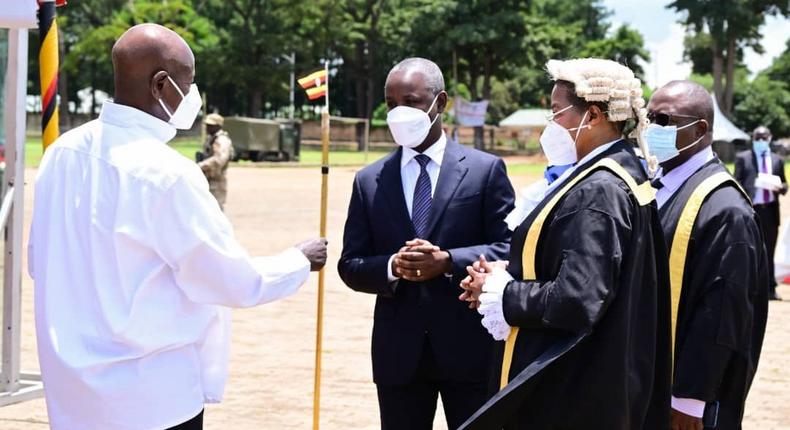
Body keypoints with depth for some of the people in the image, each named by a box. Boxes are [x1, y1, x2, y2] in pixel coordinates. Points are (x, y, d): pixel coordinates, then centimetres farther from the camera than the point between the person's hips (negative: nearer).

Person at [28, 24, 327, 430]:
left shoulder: (62, 152, 1)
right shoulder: (165, 172, -20)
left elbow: (39, 262, 12)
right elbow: (236, 282, -13)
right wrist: (300, 261, 5)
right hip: (152, 397, -7)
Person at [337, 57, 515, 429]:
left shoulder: (485, 170, 1)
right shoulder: (369, 181, 9)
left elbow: (510, 248, -4)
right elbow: (351, 265, 7)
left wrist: (449, 262, -19)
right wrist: (391, 268, -15)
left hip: (468, 347, -2)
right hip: (398, 353, 2)